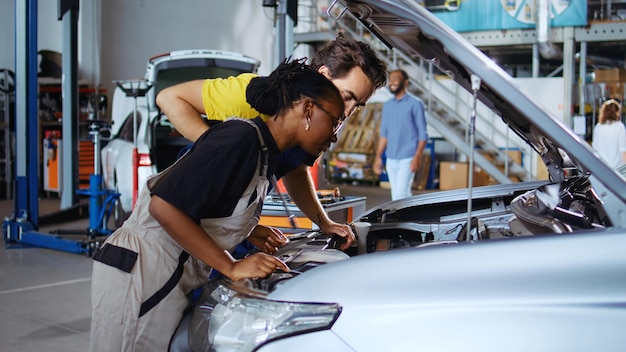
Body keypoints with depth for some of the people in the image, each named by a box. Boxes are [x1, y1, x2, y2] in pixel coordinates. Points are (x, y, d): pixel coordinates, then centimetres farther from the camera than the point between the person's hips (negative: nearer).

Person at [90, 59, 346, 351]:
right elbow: (163, 206, -23)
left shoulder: (266, 155, 12)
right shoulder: (242, 138, -18)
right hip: (142, 274, -9)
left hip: (175, 281, 9)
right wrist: (232, 267, -21)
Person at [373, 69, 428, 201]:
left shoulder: (415, 104, -4)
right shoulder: (387, 105, 12)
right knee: (396, 195, 8)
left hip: (407, 159, -6)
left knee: (401, 192, -14)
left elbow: (423, 134, -6)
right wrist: (378, 157, 11)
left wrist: (417, 157, -16)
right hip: (391, 159, 6)